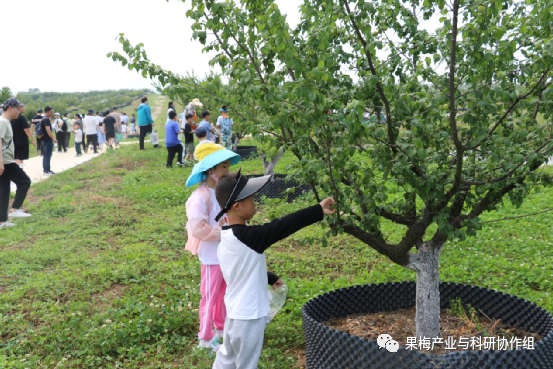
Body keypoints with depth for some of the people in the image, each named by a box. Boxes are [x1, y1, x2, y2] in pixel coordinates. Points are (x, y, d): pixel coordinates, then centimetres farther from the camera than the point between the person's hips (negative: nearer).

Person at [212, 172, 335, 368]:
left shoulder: (227, 238, 2)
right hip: (249, 317, -9)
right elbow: (282, 227, -27)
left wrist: (270, 279, 27)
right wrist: (318, 210, -23)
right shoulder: (247, 236, -26)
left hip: (234, 312, 9)